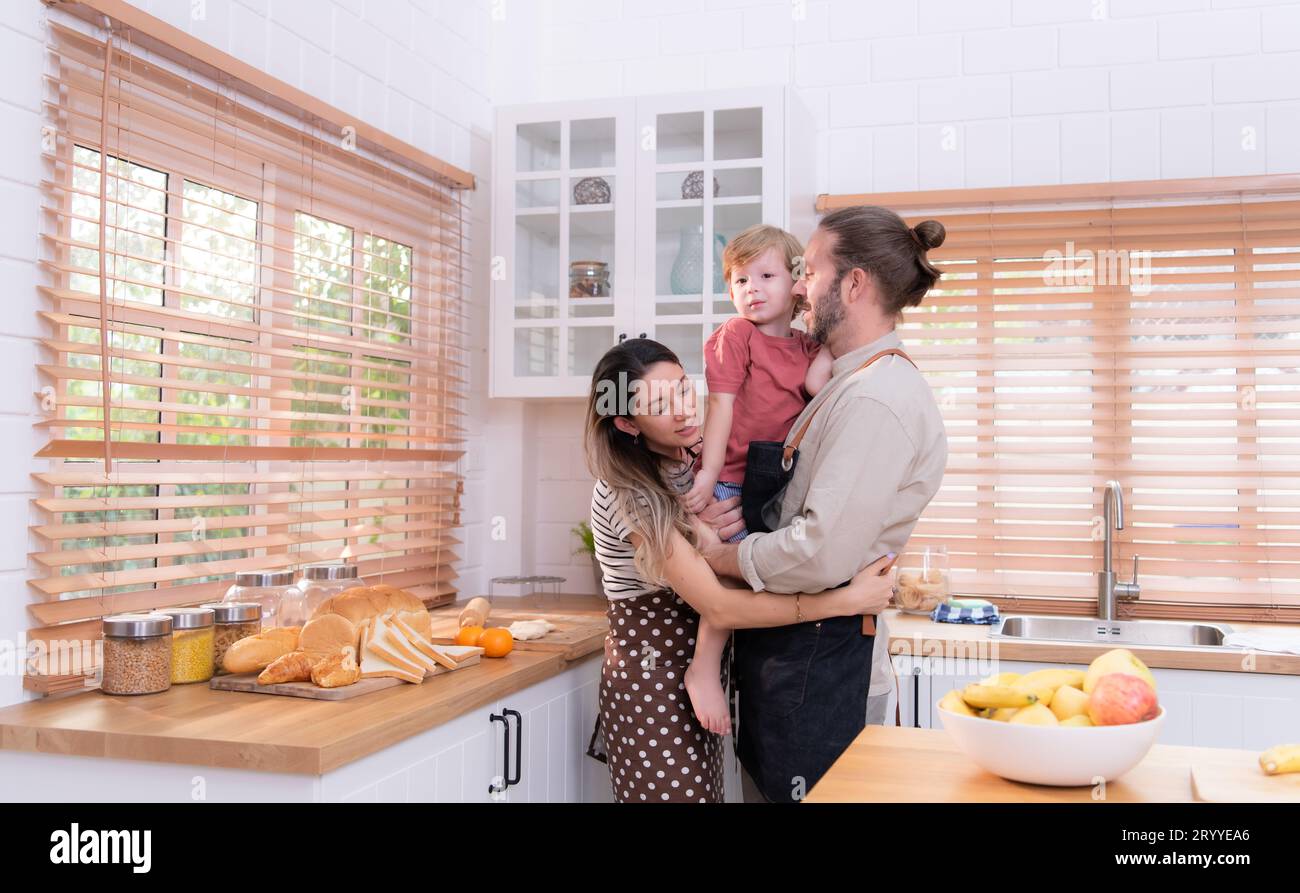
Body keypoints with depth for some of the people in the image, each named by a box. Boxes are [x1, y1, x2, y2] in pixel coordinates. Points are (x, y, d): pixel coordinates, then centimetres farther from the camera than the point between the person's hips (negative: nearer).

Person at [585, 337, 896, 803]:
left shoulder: (694, 460, 3)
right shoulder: (626, 493, -22)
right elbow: (718, 608, -26)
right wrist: (847, 600, -26)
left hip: (696, 672, 7)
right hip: (650, 681, -7)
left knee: (704, 790, 14)